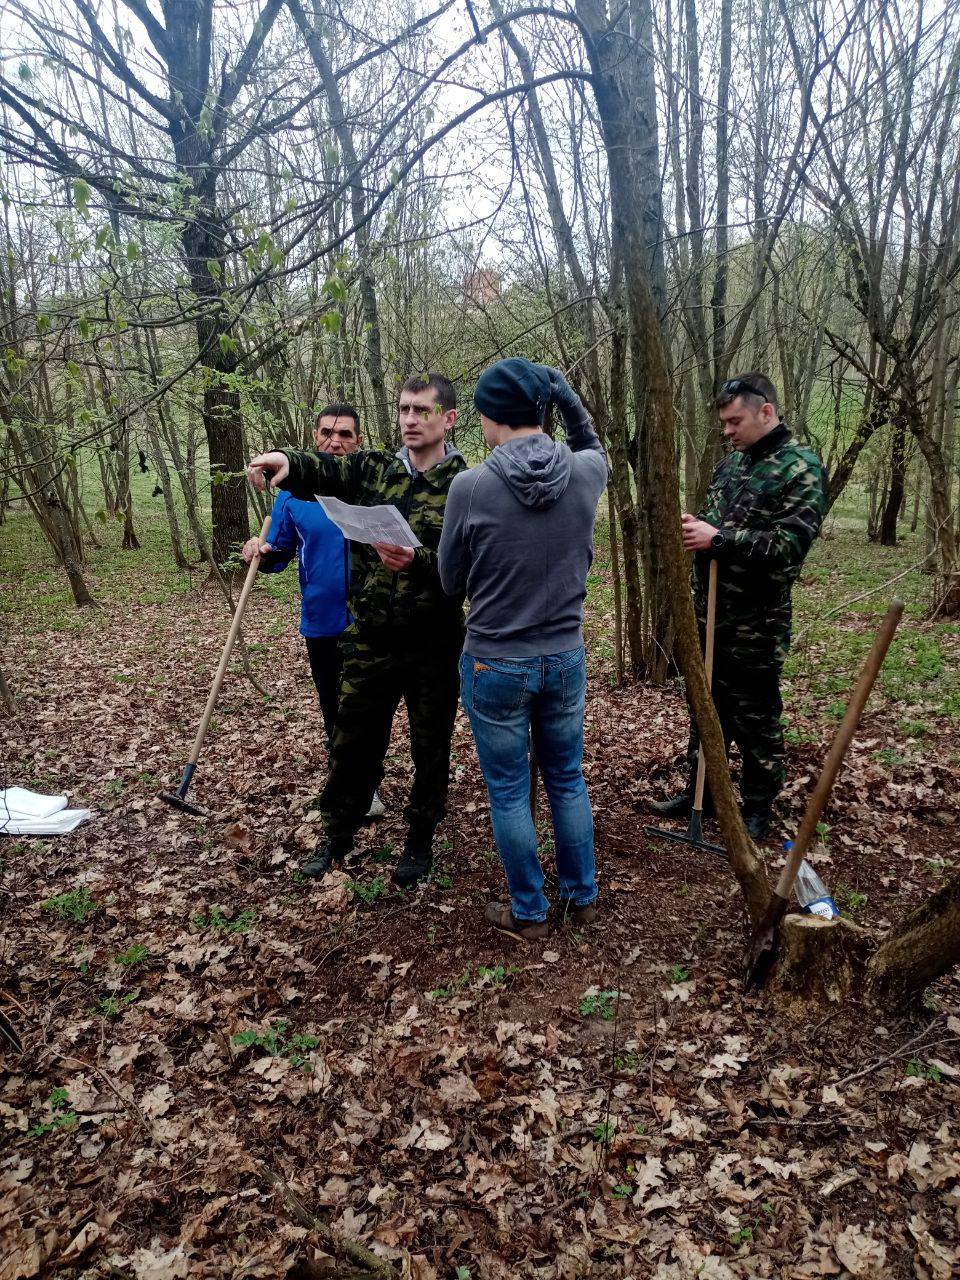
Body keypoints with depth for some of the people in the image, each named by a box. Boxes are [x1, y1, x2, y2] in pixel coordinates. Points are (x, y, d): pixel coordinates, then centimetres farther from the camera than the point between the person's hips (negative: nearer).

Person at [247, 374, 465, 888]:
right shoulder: (373, 468, 3)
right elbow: (320, 468, -14)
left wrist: (416, 562, -32)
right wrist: (286, 459, -37)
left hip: (433, 646, -2)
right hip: (369, 640, 3)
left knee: (430, 748, 12)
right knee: (352, 741, 14)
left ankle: (420, 841, 33)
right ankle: (336, 835, 35)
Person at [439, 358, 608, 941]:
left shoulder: (471, 486, -18)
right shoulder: (588, 473, -8)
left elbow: (451, 581, -5)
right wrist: (566, 395, 8)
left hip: (495, 665, -3)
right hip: (566, 658, 4)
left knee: (509, 793, 13)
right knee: (569, 780, 21)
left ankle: (530, 912, 29)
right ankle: (583, 896, 36)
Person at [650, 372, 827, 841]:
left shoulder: (801, 468, -12)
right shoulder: (731, 463, 11)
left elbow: (791, 542, -21)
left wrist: (718, 538, -25)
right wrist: (693, 526, -3)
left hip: (756, 623, -7)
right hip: (709, 613, 7)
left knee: (755, 719, 7)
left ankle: (758, 807, 24)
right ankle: (699, 790, 33)